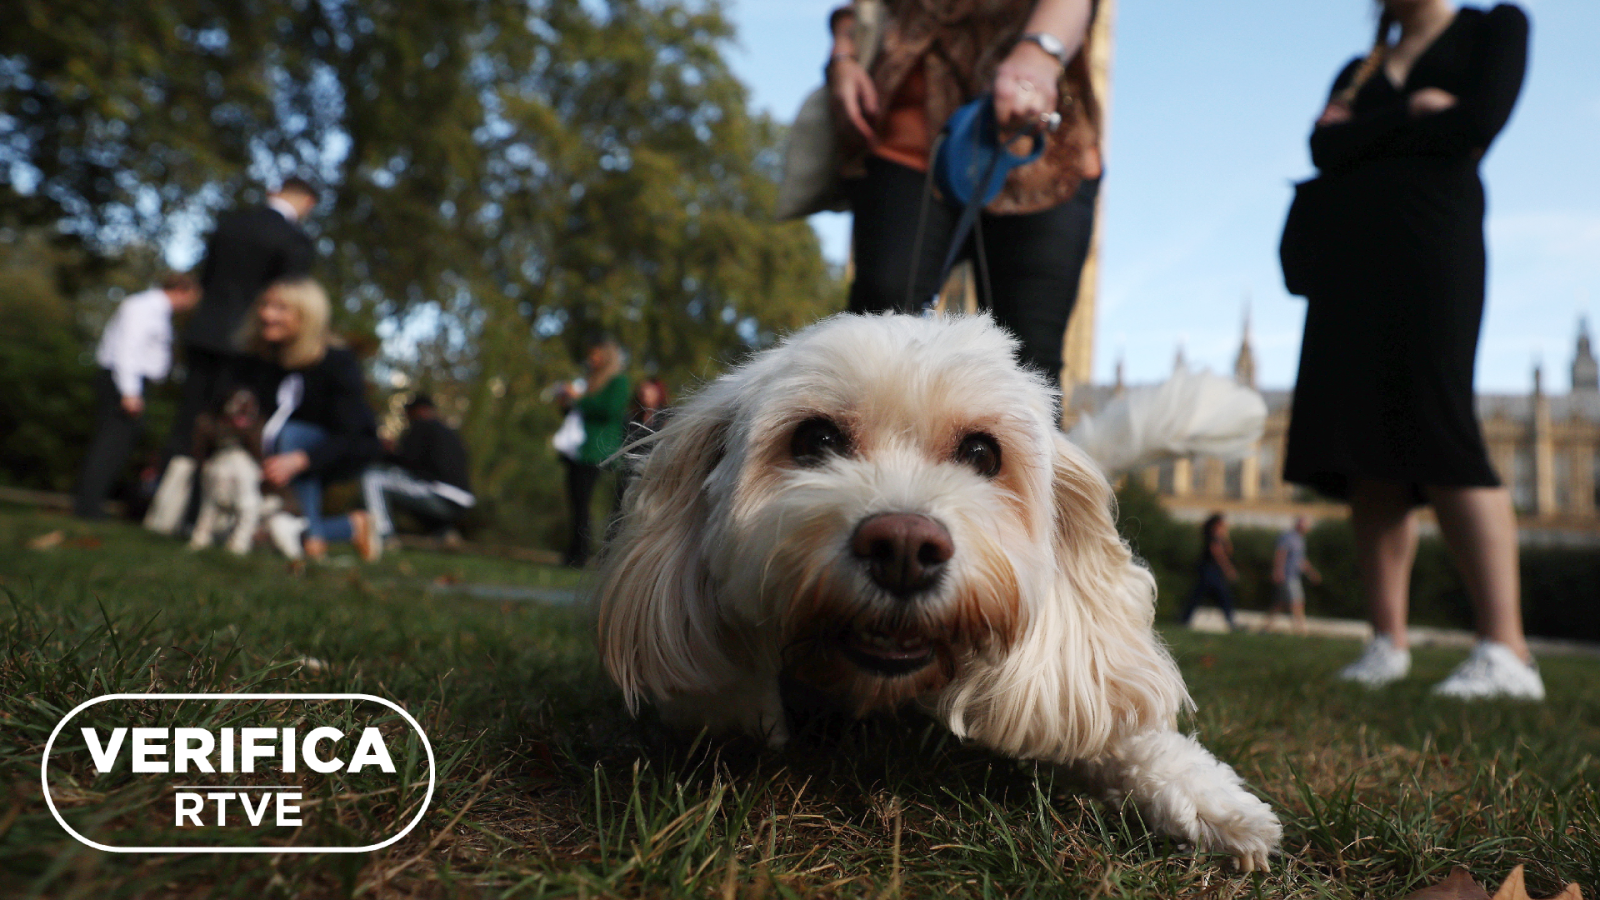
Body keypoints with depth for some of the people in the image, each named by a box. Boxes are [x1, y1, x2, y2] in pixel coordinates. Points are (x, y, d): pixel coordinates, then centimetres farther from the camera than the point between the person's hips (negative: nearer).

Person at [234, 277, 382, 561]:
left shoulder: (337, 362, -23)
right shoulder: (254, 361, -8)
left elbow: (350, 434, -27)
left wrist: (298, 461, -41)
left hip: (347, 454, -6)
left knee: (288, 433, -32)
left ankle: (313, 536, -27)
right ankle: (352, 527, 10)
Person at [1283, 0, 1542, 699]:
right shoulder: (1356, 71, 25)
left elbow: (1476, 124, -6)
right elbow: (1325, 151, 6)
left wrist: (1366, 134, 2)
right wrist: (1409, 115, -3)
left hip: (1430, 237, -5)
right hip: (1350, 255, 5)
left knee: (1434, 430, -19)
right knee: (1365, 458, -5)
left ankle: (1507, 652, -20)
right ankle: (1388, 643, -5)